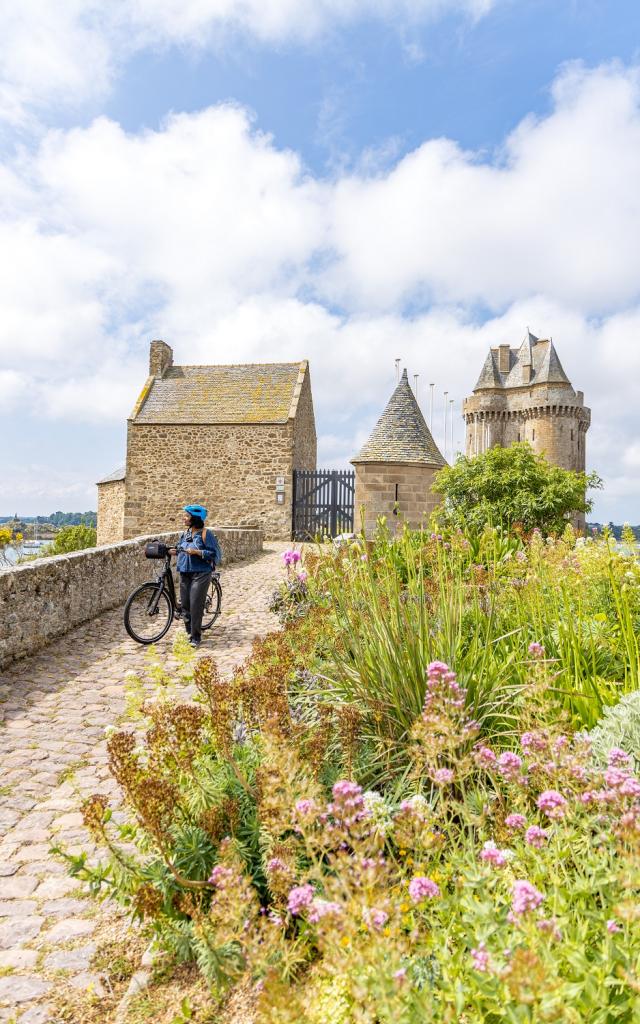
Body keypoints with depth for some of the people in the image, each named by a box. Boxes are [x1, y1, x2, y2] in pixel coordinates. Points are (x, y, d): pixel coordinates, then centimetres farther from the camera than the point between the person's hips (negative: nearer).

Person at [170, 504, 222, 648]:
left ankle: (196, 637, 1)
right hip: (185, 573, 7)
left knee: (196, 605, -9)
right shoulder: (185, 533, 11)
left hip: (200, 574, -7)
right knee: (185, 604, 8)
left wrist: (197, 552, -21)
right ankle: (189, 632, 24)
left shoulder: (206, 534, -9)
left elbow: (214, 554, -12)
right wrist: (174, 551, 1)